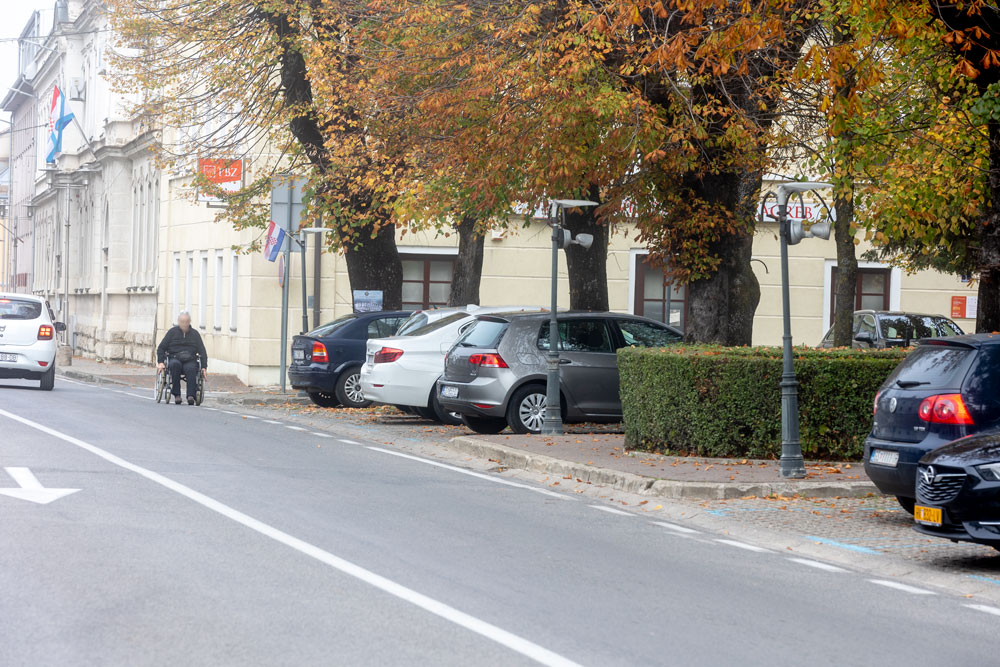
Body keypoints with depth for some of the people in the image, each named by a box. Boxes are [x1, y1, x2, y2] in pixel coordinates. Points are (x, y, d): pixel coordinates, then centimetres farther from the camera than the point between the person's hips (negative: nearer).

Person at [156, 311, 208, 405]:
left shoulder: (195, 333, 16)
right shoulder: (172, 331, 14)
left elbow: (202, 351, 14)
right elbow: (161, 348, 13)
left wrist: (204, 367, 0)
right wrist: (160, 362, -3)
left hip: (190, 361, 0)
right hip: (174, 358, 0)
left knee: (191, 368, -36)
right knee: (175, 364, -37)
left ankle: (191, 396, -45)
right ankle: (176, 394, -35)